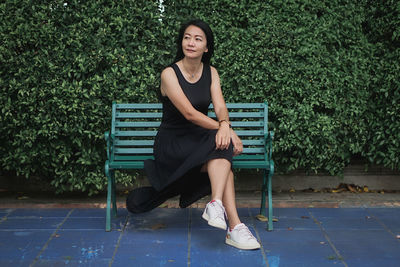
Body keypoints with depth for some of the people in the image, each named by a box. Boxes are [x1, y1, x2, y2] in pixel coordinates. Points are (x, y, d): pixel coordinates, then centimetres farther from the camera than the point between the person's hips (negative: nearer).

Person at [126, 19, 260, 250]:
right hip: (172, 142, -5)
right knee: (221, 146, -32)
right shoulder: (170, 74, -11)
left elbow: (220, 106, -9)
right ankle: (234, 226, -40)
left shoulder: (211, 73, 6)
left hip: (199, 140, 5)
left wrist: (224, 125, -34)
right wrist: (225, 130, -30)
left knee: (221, 147, -32)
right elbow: (189, 113, -22)